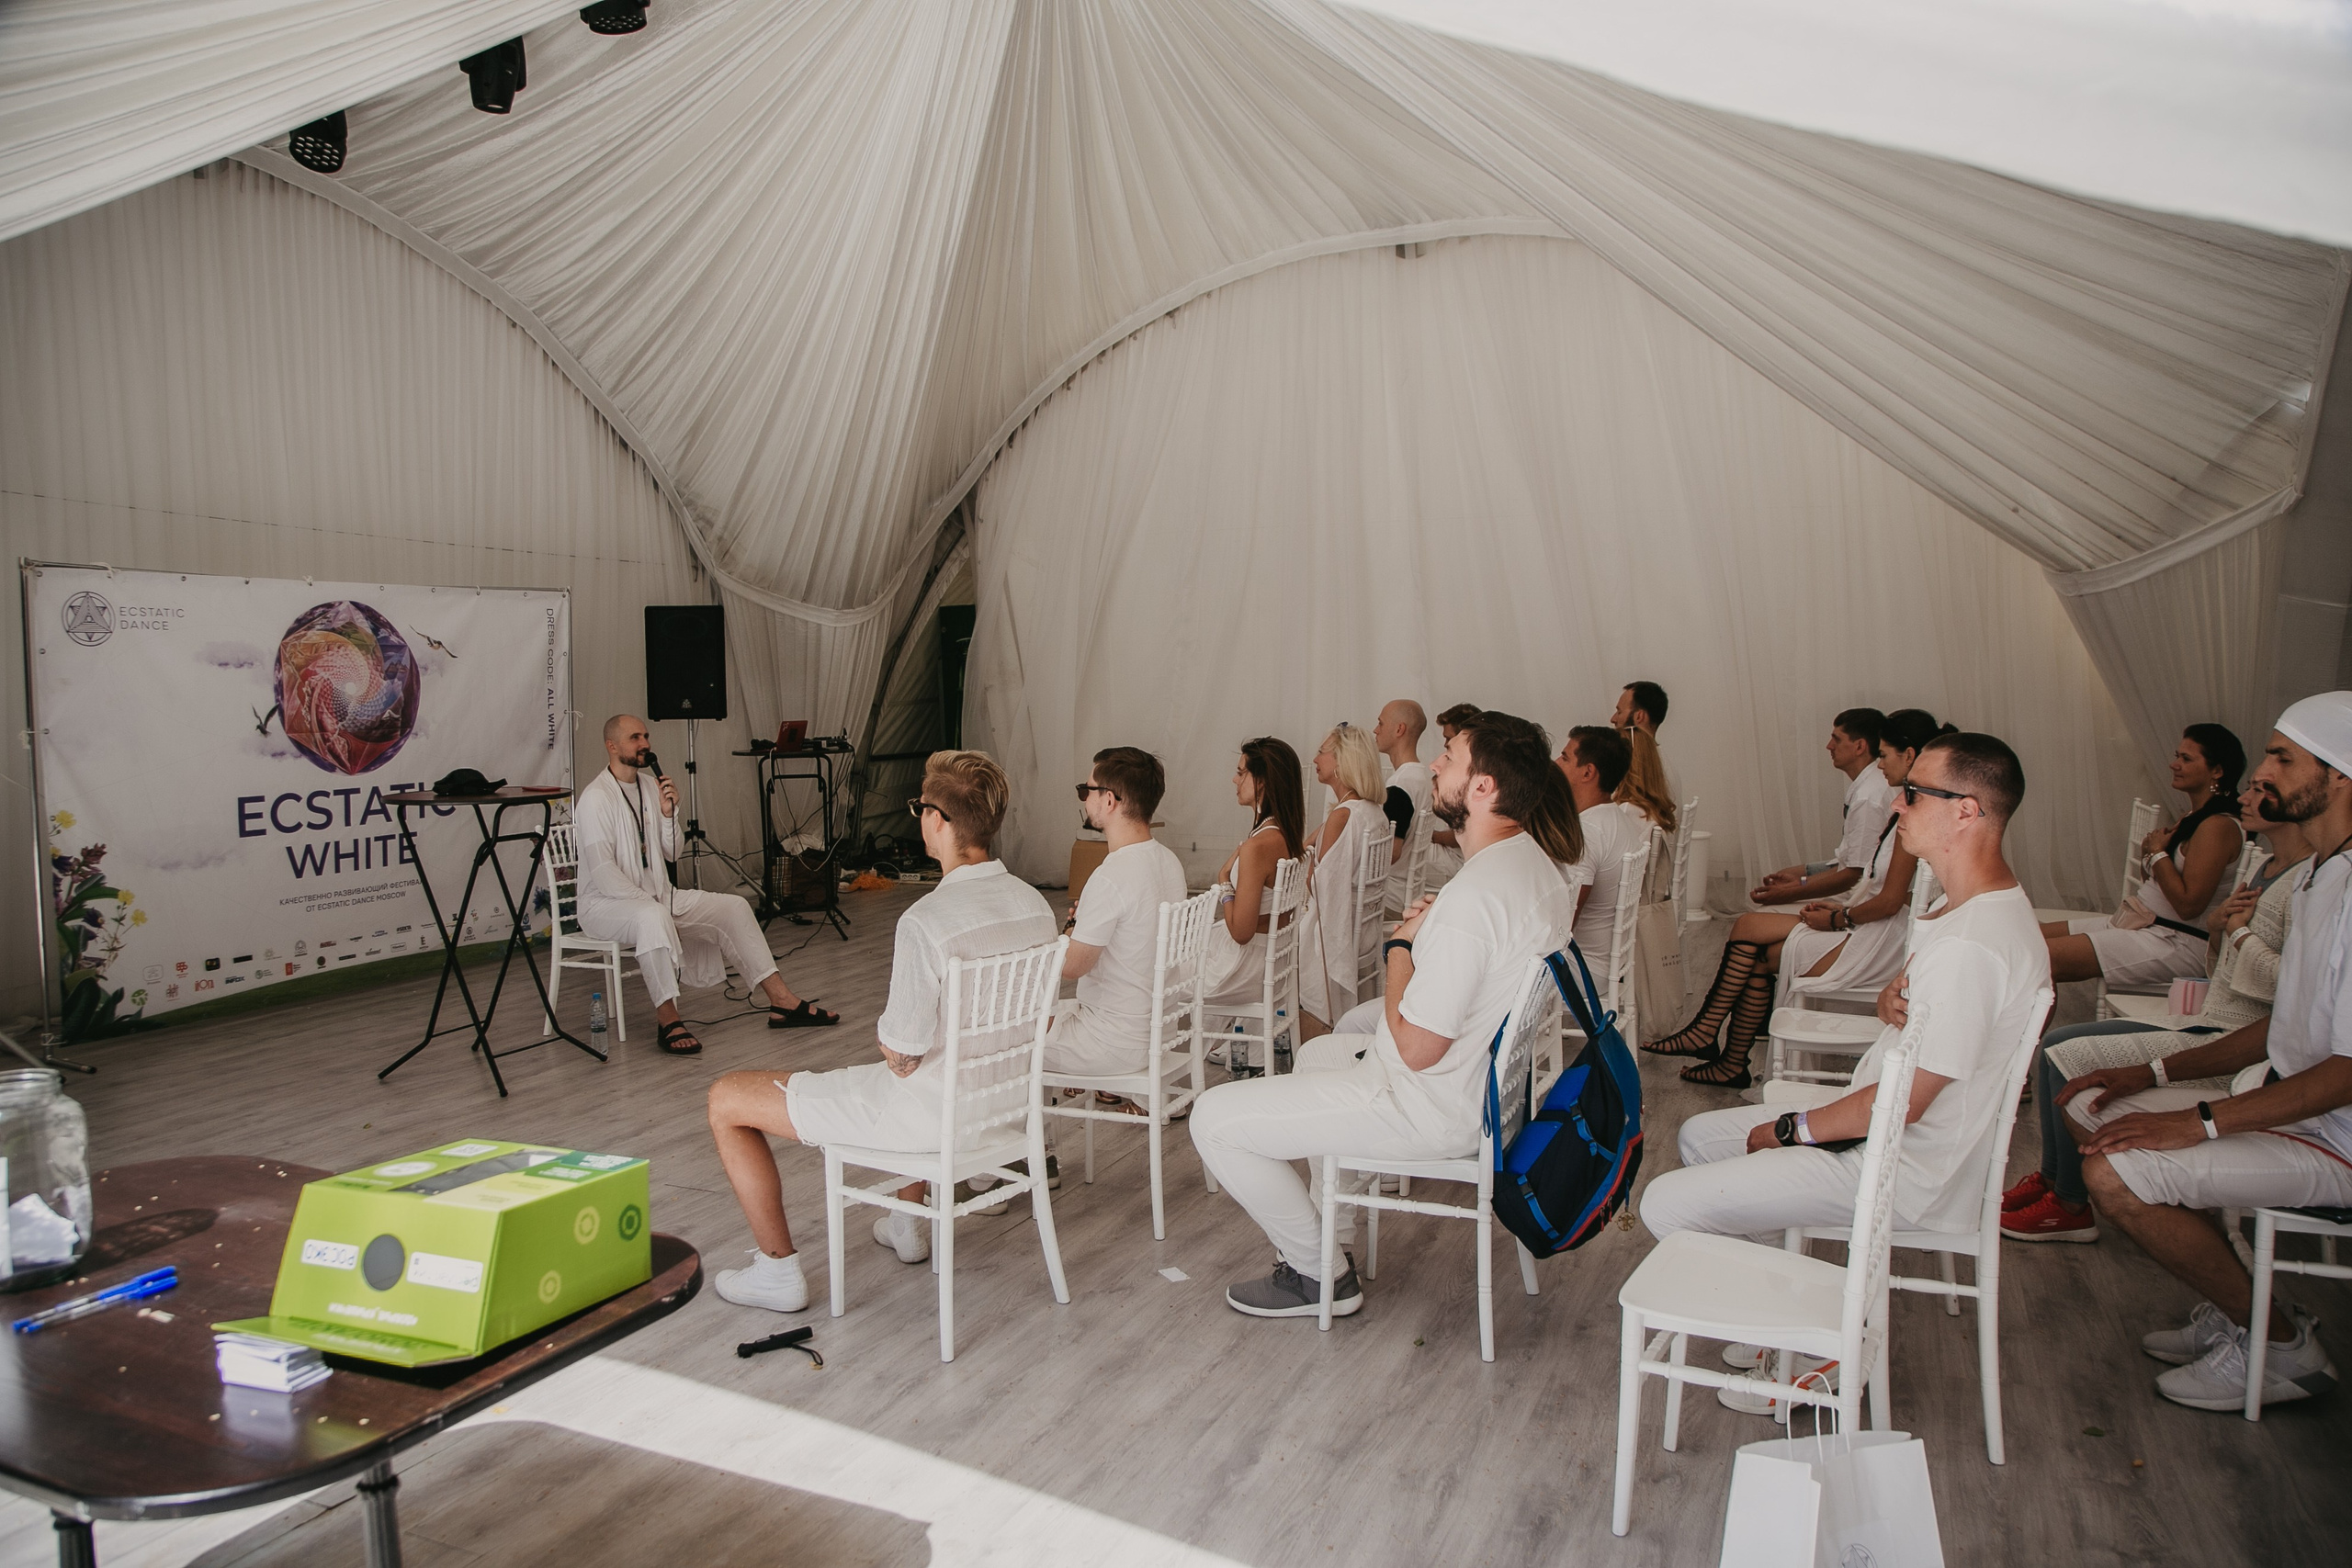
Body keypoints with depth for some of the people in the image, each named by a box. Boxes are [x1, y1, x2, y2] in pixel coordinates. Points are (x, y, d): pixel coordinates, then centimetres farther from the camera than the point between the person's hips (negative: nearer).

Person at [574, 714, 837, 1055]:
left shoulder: (650, 786, 10)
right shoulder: (596, 798, -15)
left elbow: (671, 854, 10)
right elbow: (603, 874, -22)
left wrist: (668, 813, -6)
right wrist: (650, 902, -25)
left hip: (658, 895, 8)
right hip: (605, 903, -8)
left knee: (733, 907, -5)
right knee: (653, 917, -41)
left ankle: (782, 1001, -7)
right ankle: (668, 1021, -32)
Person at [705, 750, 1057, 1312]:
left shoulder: (925, 922, -28)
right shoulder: (1035, 903, -5)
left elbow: (902, 1056, -23)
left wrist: (883, 1030, 1)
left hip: (929, 1114, -8)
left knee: (726, 1101, 6)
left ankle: (778, 1269, 15)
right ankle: (908, 1225, 49)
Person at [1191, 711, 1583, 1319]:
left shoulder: (1474, 895, -31)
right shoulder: (1539, 860, -1)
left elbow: (1416, 1047, -26)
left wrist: (1401, 945, -11)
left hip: (1434, 1108, -10)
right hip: (1492, 1075, 10)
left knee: (1214, 1120, -6)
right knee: (1319, 1051, 34)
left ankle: (1320, 1277, 9)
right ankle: (1330, 1235, 37)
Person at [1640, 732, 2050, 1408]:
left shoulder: (1972, 946, -29)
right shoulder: (1976, 907, 4)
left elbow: (1901, 1104, -26)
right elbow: (1908, 1005, 18)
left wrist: (1790, 1130, -12)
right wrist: (1895, 994, -7)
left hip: (1902, 1172, -11)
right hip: (1880, 1125, 11)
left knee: (1667, 1204, -12)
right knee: (1699, 1137, 19)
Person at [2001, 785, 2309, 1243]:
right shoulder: (2267, 871, 15)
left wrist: (2240, 932, -12)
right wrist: (2222, 926, 1)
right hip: (2207, 1025, 10)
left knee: (2070, 1059, -17)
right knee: (2052, 1045, 2)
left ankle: (2071, 1207, -3)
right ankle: (2050, 1177, 11)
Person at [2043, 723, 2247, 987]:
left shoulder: (2218, 827, -15)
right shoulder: (2194, 818, 16)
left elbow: (2188, 904, -22)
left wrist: (2158, 852, -9)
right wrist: (2152, 850, 1)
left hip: (2176, 944, -10)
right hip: (2141, 923, 10)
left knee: (2046, 955, -23)